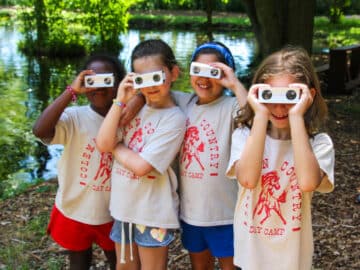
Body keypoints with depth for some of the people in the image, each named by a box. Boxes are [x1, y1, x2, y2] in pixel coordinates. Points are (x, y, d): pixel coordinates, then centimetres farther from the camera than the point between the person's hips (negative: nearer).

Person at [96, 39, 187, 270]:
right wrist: (120, 101, -13)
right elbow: (103, 144, -10)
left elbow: (141, 165, -21)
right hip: (123, 206, 6)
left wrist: (115, 146, -7)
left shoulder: (174, 119, -16)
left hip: (153, 212, -6)